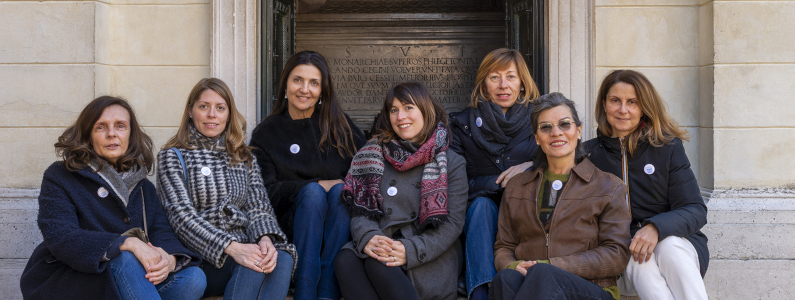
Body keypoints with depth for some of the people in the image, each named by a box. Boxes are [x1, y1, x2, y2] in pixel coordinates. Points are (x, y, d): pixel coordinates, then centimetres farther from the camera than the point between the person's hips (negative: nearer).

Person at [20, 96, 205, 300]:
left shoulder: (142, 186, 16)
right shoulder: (59, 178, 0)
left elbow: (161, 232, 2)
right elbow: (60, 237, -16)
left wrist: (169, 259, -25)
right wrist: (127, 243, -30)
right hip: (67, 280, -4)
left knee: (193, 278, -20)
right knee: (123, 259, -35)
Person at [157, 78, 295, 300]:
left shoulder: (244, 157, 20)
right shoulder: (173, 157, 5)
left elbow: (258, 205, 10)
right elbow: (182, 215, -8)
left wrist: (266, 238, -16)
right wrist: (231, 248, -24)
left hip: (242, 249, 4)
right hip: (201, 257, -4)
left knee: (282, 259, -30)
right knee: (253, 265, -34)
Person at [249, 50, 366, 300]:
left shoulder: (340, 126, 11)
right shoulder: (265, 134, 8)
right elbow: (268, 192, -2)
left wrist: (344, 187, -18)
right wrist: (318, 185, -12)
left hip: (340, 224, 1)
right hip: (292, 226, -1)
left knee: (340, 191, -30)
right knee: (312, 191, -30)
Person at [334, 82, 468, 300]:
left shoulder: (451, 163, 7)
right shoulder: (375, 155, 16)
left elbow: (452, 224, -3)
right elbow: (360, 209, 8)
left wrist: (411, 251, -19)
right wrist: (367, 238, -16)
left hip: (429, 259, -3)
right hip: (380, 247, 4)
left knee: (378, 264, -33)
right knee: (345, 260, -29)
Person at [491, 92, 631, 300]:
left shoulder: (609, 187, 11)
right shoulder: (516, 187, 21)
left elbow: (616, 255, 1)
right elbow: (503, 247, 19)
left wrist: (549, 266, -11)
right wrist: (512, 266, -8)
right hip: (529, 282, 2)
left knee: (543, 274, -37)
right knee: (506, 278, -34)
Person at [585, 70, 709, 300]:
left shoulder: (667, 147, 3)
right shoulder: (590, 152, 6)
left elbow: (696, 210, -4)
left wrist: (656, 228, -26)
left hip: (674, 241, 0)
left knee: (669, 246, -34)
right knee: (635, 255, -34)